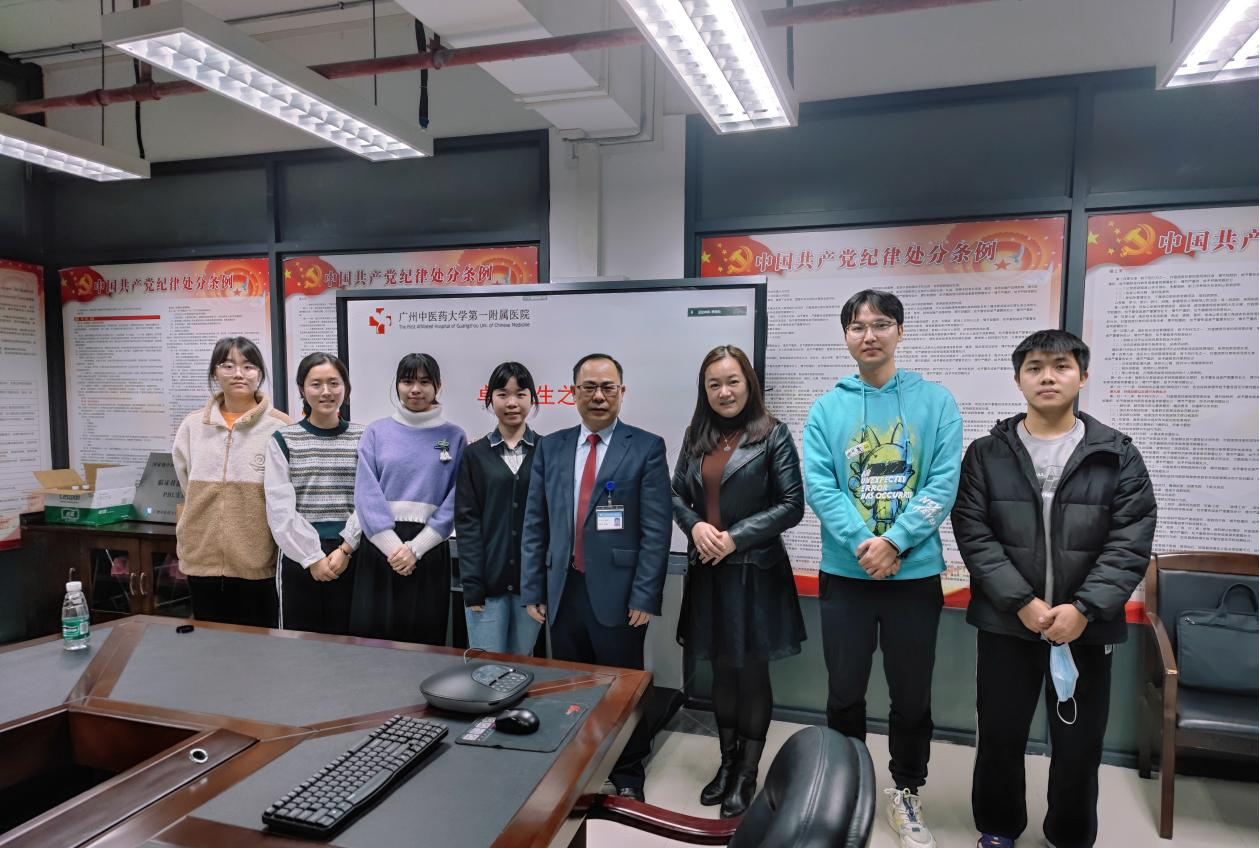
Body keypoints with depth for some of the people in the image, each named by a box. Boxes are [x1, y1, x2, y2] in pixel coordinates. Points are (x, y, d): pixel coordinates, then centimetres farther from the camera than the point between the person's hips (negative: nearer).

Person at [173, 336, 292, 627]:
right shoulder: (192, 425, 6)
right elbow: (189, 486, 16)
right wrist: (215, 519, 9)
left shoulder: (280, 426, -6)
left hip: (258, 562, -3)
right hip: (203, 558, 4)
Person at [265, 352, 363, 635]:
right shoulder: (283, 440, 4)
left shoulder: (363, 438, 5)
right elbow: (280, 508, -3)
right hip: (299, 557, 0)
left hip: (351, 557, 0)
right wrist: (313, 556, -9)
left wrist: (346, 549, -10)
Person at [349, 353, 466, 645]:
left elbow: (454, 501, -2)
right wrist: (393, 546, -11)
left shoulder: (453, 437, 4)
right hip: (379, 546, 1)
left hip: (429, 551, 0)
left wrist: (415, 548, -10)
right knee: (371, 634, 3)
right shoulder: (376, 432, 6)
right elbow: (366, 494, -2)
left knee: (423, 637, 5)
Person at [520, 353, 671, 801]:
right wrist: (532, 590, 4)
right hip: (563, 591, 3)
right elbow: (534, 524, 7)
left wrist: (645, 597, -12)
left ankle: (627, 776, 31)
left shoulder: (646, 448, -5)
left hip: (617, 593, -3)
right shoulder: (551, 447, 7)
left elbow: (656, 529, -8)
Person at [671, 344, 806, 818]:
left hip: (754, 571, -4)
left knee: (752, 673, 9)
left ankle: (747, 773, 26)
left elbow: (792, 506, -10)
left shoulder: (772, 435, -8)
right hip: (707, 572, 4)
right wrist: (695, 526, -10)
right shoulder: (697, 436, 6)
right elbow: (677, 494, 11)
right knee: (721, 670, 16)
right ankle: (726, 762, 34)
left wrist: (736, 537, -16)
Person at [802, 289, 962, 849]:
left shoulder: (936, 402, -2)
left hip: (916, 574, 0)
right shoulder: (826, 408, 0)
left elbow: (943, 484, -10)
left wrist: (894, 541, -20)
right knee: (844, 692, 12)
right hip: (844, 574, 1)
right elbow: (818, 487, -8)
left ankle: (906, 793, 34)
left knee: (912, 695, 13)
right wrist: (863, 544, -20)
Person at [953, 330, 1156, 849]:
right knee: (999, 736, 12)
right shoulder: (986, 454, 0)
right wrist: (1021, 602, -15)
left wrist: (1084, 609, -16)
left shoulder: (1118, 456, 1)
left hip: (1087, 627, 0)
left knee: (1079, 745, 13)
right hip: (1004, 623, 0)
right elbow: (973, 535, -6)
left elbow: (1131, 544, -5)